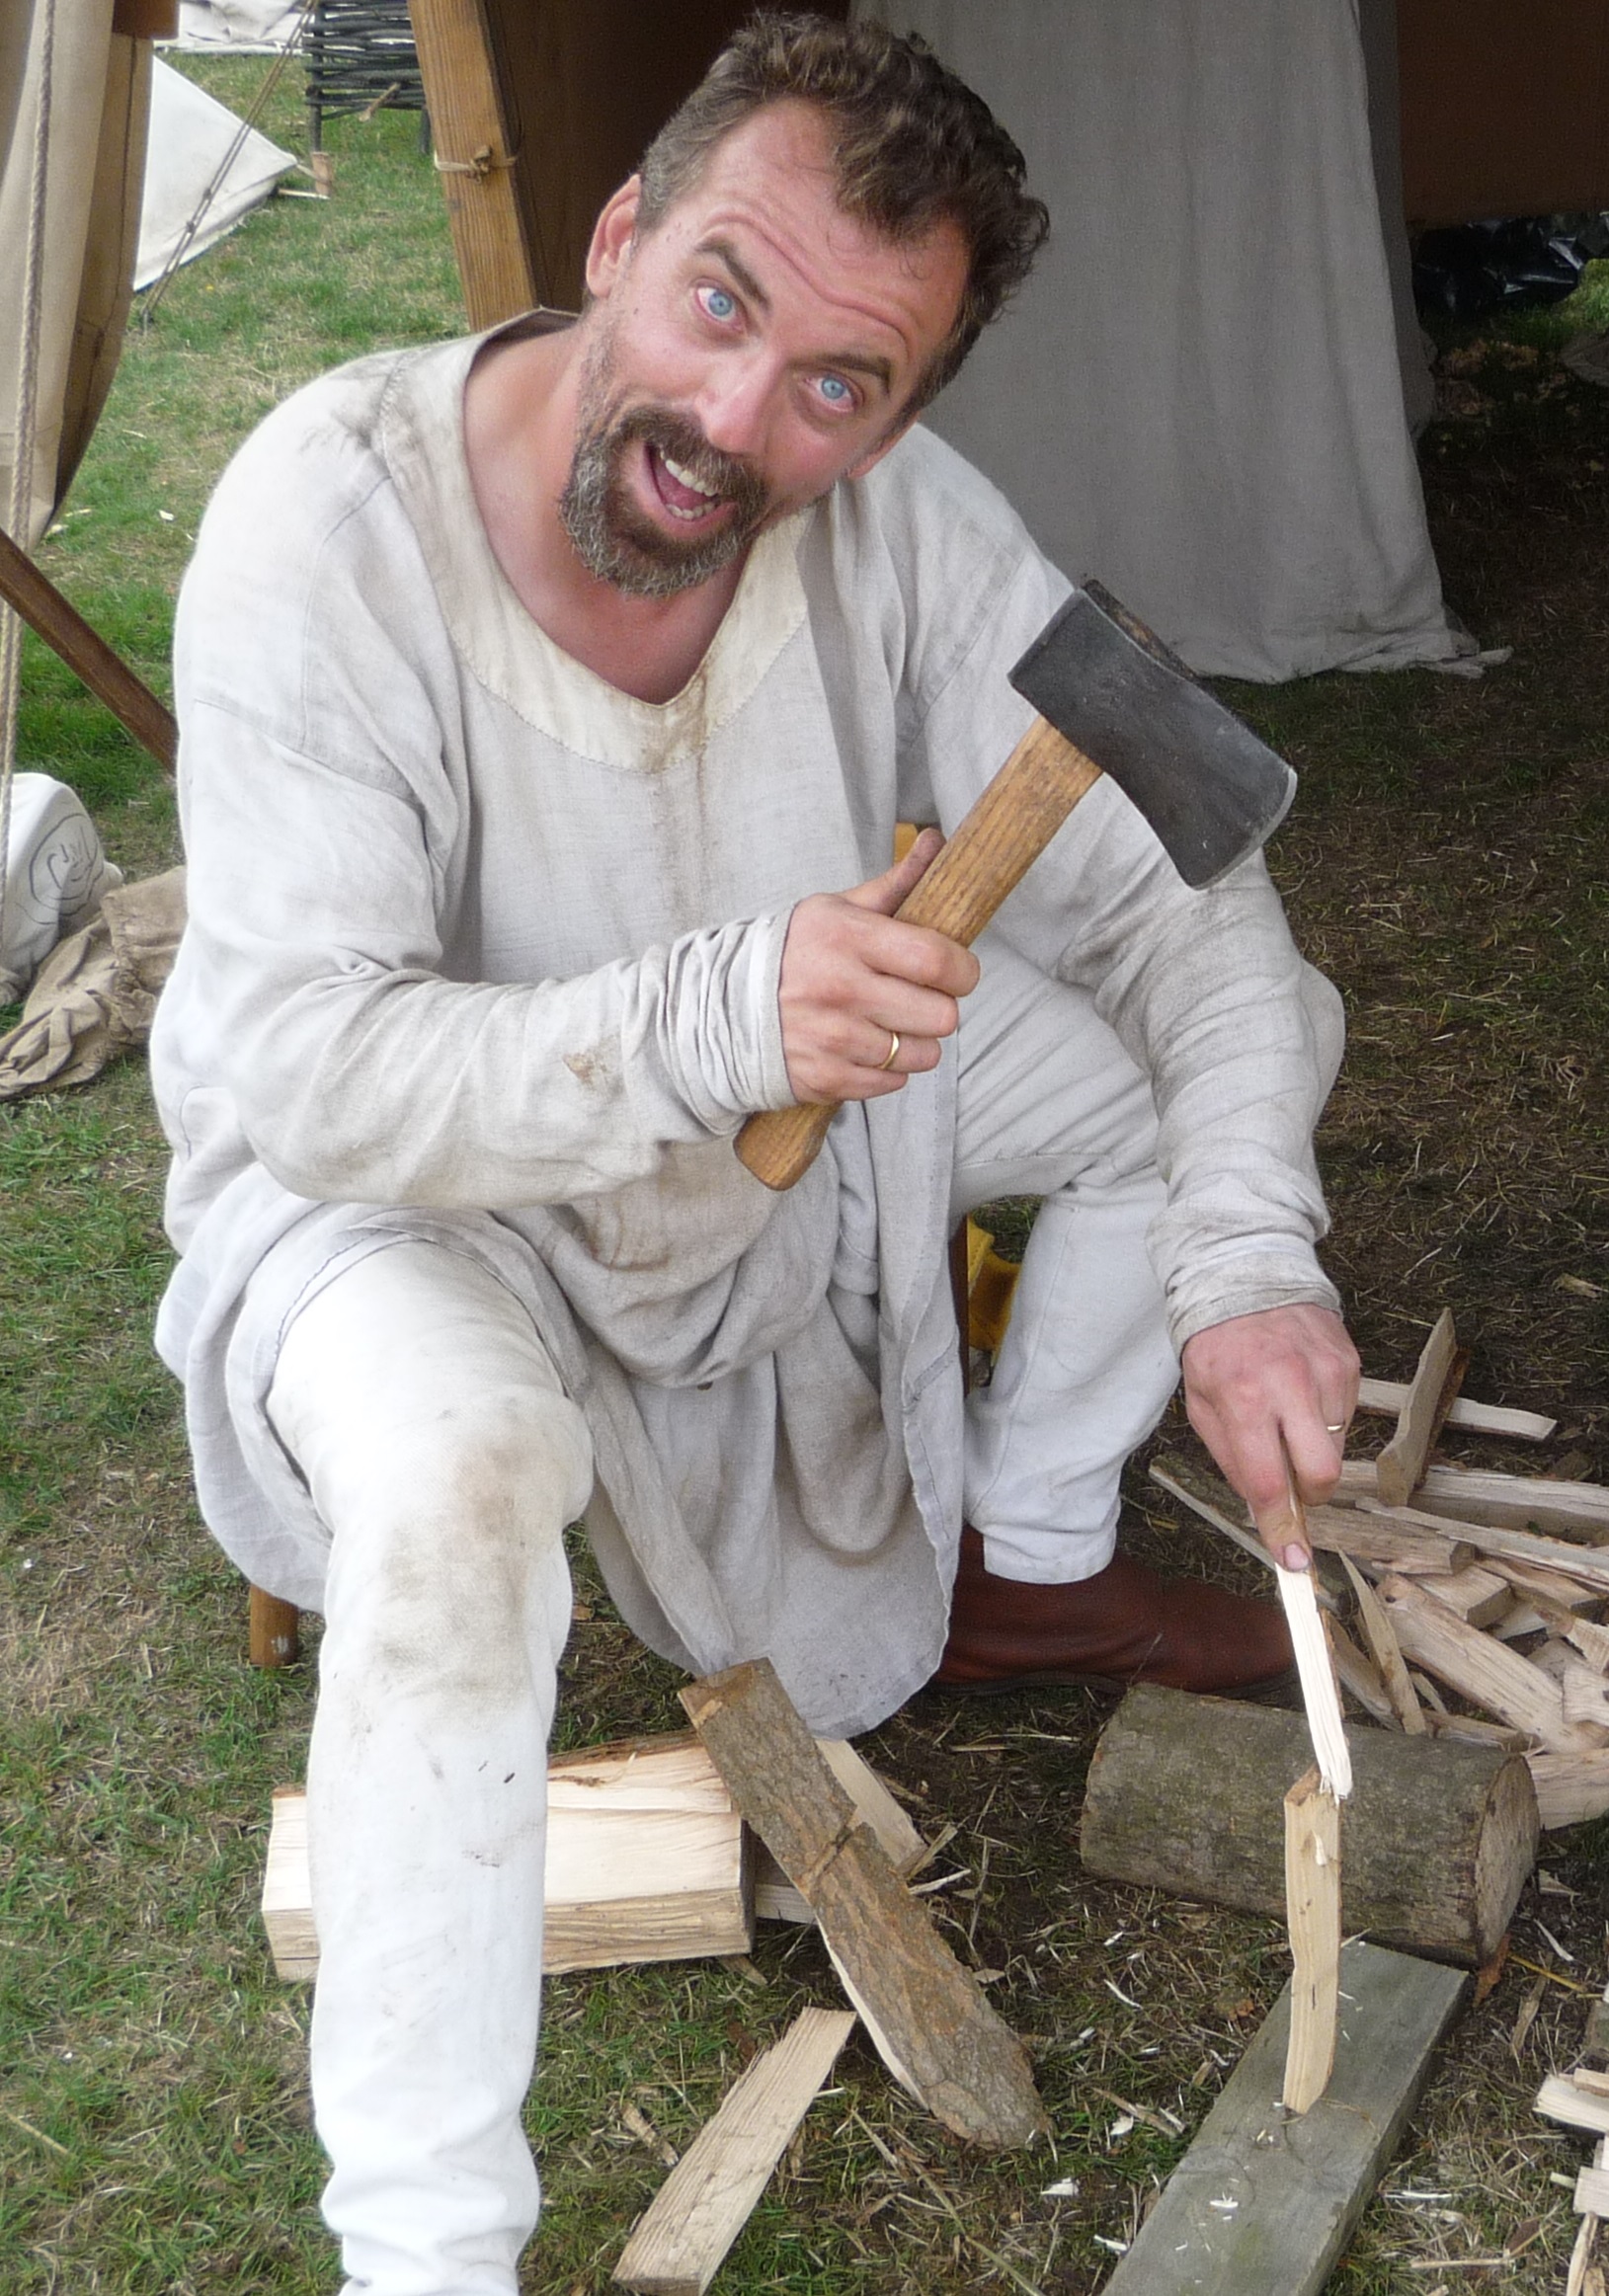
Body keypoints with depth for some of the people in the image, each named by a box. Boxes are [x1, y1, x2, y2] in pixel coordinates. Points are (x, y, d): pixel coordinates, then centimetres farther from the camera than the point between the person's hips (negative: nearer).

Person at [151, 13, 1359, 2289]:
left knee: (1237, 1031, 0)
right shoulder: (330, 515, -30)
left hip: (787, 1115, 5)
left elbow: (1175, 896, -13)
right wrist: (716, 1014, -47)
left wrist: (1248, 1259, -27)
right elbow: (310, 1066, -32)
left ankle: (1027, 1567, 21)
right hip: (386, 1177, -5)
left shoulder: (900, 517, -18)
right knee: (464, 1472, -37)